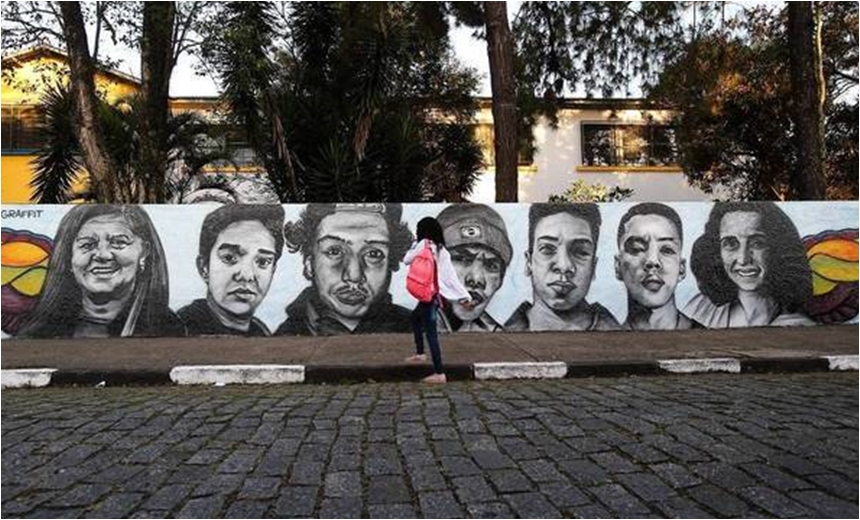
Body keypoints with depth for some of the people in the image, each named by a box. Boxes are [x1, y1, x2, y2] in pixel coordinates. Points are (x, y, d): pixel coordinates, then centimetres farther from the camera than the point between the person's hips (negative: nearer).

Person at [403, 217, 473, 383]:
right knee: (415, 317, 31)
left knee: (431, 333, -6)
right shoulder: (442, 249, 7)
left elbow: (406, 260, 0)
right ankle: (420, 354, 40)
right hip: (437, 293, 8)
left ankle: (439, 374, -6)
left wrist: (415, 243, 13)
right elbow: (451, 274, 1)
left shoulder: (423, 244, -10)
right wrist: (464, 295, -2)